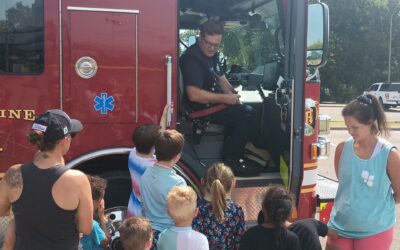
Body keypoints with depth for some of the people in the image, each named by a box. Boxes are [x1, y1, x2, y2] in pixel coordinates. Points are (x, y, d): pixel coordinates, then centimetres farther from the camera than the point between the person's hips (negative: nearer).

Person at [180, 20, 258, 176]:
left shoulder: (212, 54, 9)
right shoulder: (192, 59, -22)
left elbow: (221, 78, 18)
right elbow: (194, 94, -30)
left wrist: (232, 94, -2)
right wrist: (225, 98, -23)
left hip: (214, 103, 10)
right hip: (201, 109, -10)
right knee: (248, 115, -16)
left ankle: (235, 154, 11)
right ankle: (230, 161, -6)